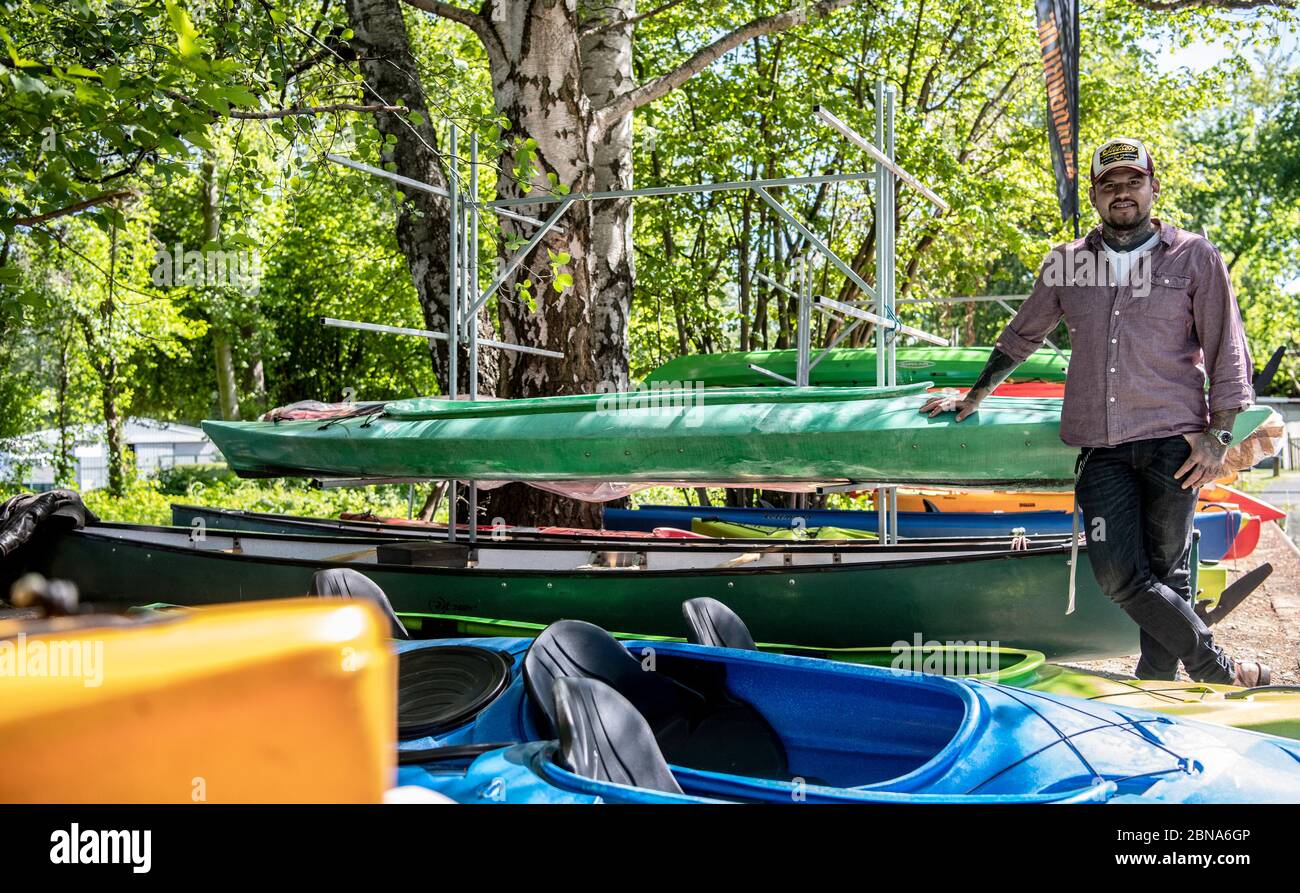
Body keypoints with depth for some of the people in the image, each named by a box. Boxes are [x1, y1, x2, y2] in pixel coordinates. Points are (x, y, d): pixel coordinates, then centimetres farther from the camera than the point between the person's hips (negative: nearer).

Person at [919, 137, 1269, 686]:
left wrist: (1217, 435, -2)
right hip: (1100, 447, 2)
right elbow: (1021, 337, 24)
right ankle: (1221, 672, 4)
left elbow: (1228, 352, 7)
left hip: (1173, 439, -1)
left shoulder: (1195, 258, 7)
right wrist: (975, 397, 26)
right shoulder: (1066, 263, 13)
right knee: (1119, 576, -10)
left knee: (1167, 573, 2)